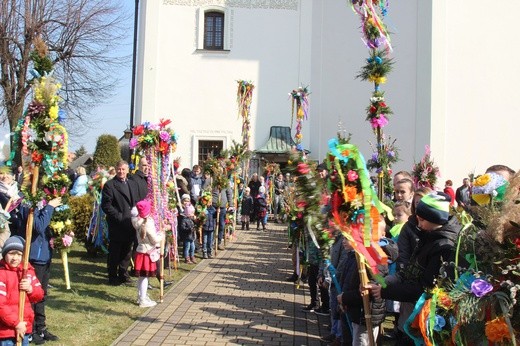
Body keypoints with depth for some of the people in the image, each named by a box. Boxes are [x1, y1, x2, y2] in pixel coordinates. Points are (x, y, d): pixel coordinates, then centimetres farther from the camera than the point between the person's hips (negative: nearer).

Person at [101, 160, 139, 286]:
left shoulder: (133, 184, 14)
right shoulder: (109, 185, -6)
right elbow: (106, 205, -11)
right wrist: (119, 217, -16)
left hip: (130, 224, 6)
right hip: (116, 225, -6)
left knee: (127, 252, 13)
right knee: (114, 252, 4)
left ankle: (123, 274, 25)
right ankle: (113, 277, 14)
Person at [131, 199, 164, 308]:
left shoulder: (137, 221, 0)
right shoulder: (148, 223, -21)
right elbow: (155, 240, -15)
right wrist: (161, 235, 1)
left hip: (140, 251, 8)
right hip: (147, 252, -8)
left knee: (141, 276, 17)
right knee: (144, 277, -2)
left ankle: (140, 296, 28)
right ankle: (143, 301, 3)